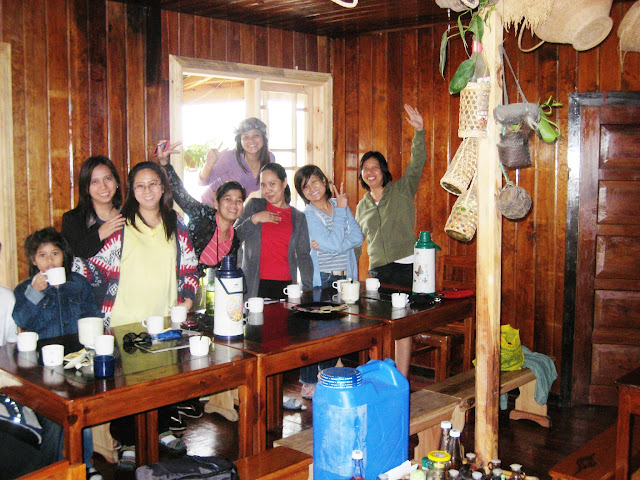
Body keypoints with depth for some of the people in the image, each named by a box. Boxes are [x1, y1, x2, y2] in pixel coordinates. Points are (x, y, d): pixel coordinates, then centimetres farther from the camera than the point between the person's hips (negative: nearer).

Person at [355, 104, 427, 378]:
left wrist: (419, 132, -23)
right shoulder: (362, 206, 16)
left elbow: (418, 163, -11)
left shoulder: (402, 190, 3)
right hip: (377, 270, 4)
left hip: (406, 267, -4)